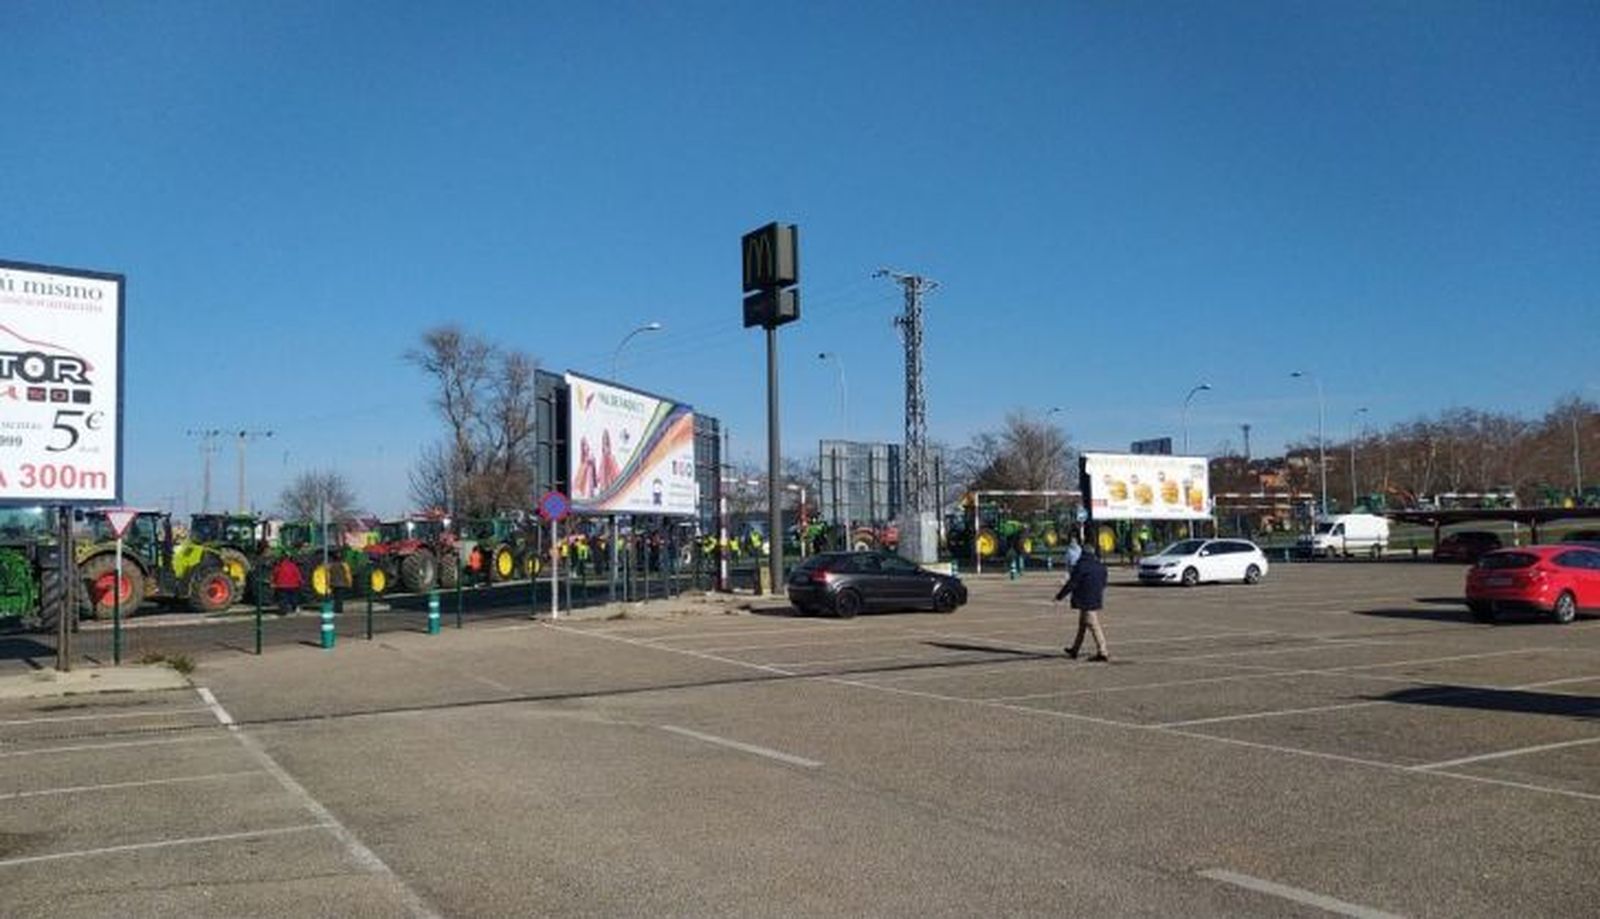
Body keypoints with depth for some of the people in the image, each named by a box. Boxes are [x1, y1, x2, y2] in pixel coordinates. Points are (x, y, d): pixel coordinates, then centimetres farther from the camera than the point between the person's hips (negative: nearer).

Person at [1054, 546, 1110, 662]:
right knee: (1082, 625, 18)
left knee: (1094, 626, -7)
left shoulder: (1081, 566, -16)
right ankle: (1074, 650, 27)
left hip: (1085, 601, -8)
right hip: (1097, 599, 8)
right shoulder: (1101, 567, 7)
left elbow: (1072, 584, -14)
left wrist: (1060, 596, -4)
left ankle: (1102, 652, -8)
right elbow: (1103, 584, 15)